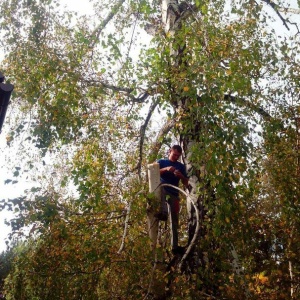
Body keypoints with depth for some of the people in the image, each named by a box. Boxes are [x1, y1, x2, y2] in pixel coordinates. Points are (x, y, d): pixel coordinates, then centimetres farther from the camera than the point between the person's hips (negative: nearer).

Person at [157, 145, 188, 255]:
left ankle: (175, 246, -1)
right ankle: (163, 212, -53)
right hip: (162, 191, -2)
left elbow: (186, 183, 12)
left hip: (174, 194, 3)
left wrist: (181, 175, -8)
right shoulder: (161, 162, 13)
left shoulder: (181, 166, 17)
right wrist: (166, 169, -17)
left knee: (174, 220, -2)